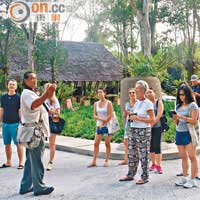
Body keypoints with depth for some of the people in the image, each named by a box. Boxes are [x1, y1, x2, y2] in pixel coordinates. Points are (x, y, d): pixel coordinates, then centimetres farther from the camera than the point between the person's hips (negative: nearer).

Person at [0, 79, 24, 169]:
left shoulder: (18, 98, -2)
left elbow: (20, 111, -4)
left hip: (15, 124, -4)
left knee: (18, 143, -2)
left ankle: (21, 162, 5)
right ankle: (8, 162, 20)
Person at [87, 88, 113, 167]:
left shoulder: (108, 103, -5)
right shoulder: (96, 104, 8)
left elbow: (110, 115, -10)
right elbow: (94, 115, 5)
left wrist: (103, 123, -11)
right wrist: (100, 119, -14)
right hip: (99, 126, 4)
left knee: (107, 143, 1)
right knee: (96, 143, -1)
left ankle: (106, 161, 10)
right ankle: (94, 161, 1)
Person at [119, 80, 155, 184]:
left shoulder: (148, 103, -8)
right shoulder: (137, 102, 13)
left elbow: (152, 120, -13)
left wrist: (138, 118, -16)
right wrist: (131, 117, 6)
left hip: (143, 131, -7)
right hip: (132, 130, 7)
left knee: (143, 155, -1)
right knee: (132, 154, 10)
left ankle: (145, 177, 9)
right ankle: (130, 174, 21)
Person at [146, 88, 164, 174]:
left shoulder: (159, 102, -1)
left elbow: (159, 115, -10)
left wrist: (152, 124, -16)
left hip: (157, 127, -4)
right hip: (148, 127, 4)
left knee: (157, 146, -7)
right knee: (151, 146, 7)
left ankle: (158, 165, -2)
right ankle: (153, 164, 18)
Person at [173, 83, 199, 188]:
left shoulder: (192, 105, -3)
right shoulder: (178, 106, 15)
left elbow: (194, 120, -11)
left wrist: (181, 117, -19)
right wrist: (175, 119, -4)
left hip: (189, 133, -6)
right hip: (179, 133, 6)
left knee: (192, 157, -5)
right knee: (183, 157, 9)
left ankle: (192, 180, -3)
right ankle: (184, 178, 15)